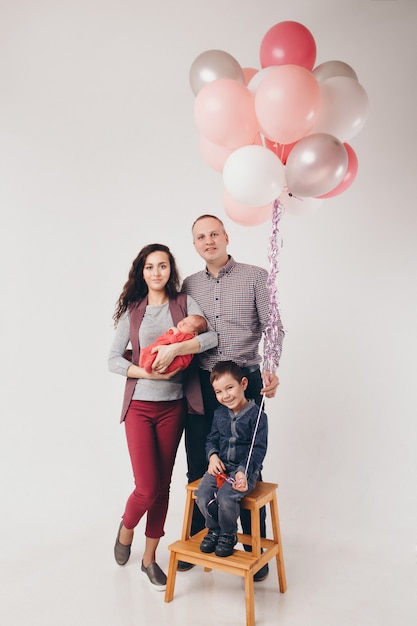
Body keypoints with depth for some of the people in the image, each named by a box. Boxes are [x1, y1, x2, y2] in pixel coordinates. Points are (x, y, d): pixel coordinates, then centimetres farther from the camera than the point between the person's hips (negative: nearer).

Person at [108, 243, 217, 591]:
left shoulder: (184, 303, 1)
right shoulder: (132, 310, 3)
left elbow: (214, 335, -13)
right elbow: (113, 359, 0)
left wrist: (174, 349, -24)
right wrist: (146, 372, -14)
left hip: (173, 407, 1)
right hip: (139, 407, -1)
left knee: (163, 485, 9)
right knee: (147, 487, -3)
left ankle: (150, 558, 29)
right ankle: (125, 530, 32)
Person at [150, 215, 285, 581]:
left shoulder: (255, 277, 1)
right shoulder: (189, 286, 12)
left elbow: (274, 327, -5)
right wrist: (172, 350, -9)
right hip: (201, 384, 3)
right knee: (198, 467, 11)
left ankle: (255, 548, 23)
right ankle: (195, 541, 30)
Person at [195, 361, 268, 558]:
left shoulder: (257, 415, -10)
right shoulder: (219, 414, 8)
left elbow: (259, 449, -12)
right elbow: (212, 439, 15)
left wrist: (243, 471, -23)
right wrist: (213, 456, -7)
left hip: (246, 469, -5)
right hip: (220, 466, 5)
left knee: (225, 497, -28)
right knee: (202, 494, -18)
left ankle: (228, 535, 3)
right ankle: (214, 529, 11)